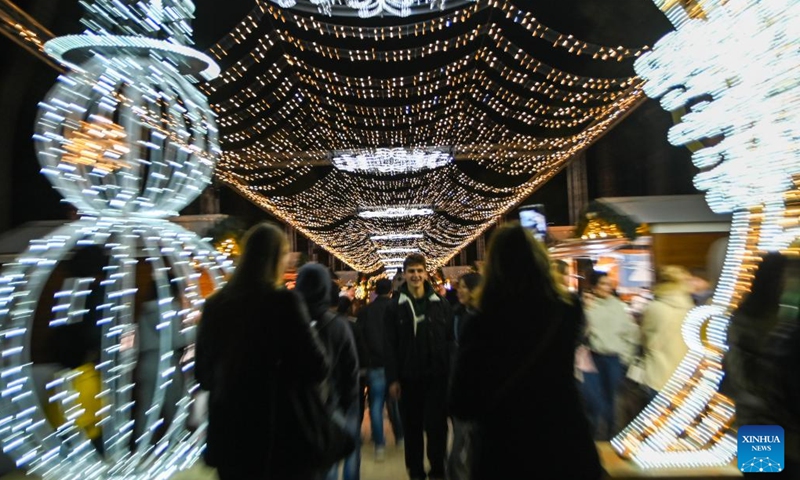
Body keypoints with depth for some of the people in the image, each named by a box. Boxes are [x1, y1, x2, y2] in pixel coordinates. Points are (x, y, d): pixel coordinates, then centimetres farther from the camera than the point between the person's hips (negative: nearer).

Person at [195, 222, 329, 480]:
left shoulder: (215, 304, -2)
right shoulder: (283, 302, -19)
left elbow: (202, 372, 9)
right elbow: (317, 369, -18)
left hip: (229, 434, 5)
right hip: (281, 435, -5)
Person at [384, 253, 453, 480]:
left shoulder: (441, 304, 1)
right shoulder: (395, 307, -1)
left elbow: (451, 340, 2)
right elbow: (390, 346, -3)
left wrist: (452, 373, -1)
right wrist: (392, 379, -6)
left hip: (437, 376, 0)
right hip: (408, 377, 0)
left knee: (436, 425, 5)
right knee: (411, 427, 13)